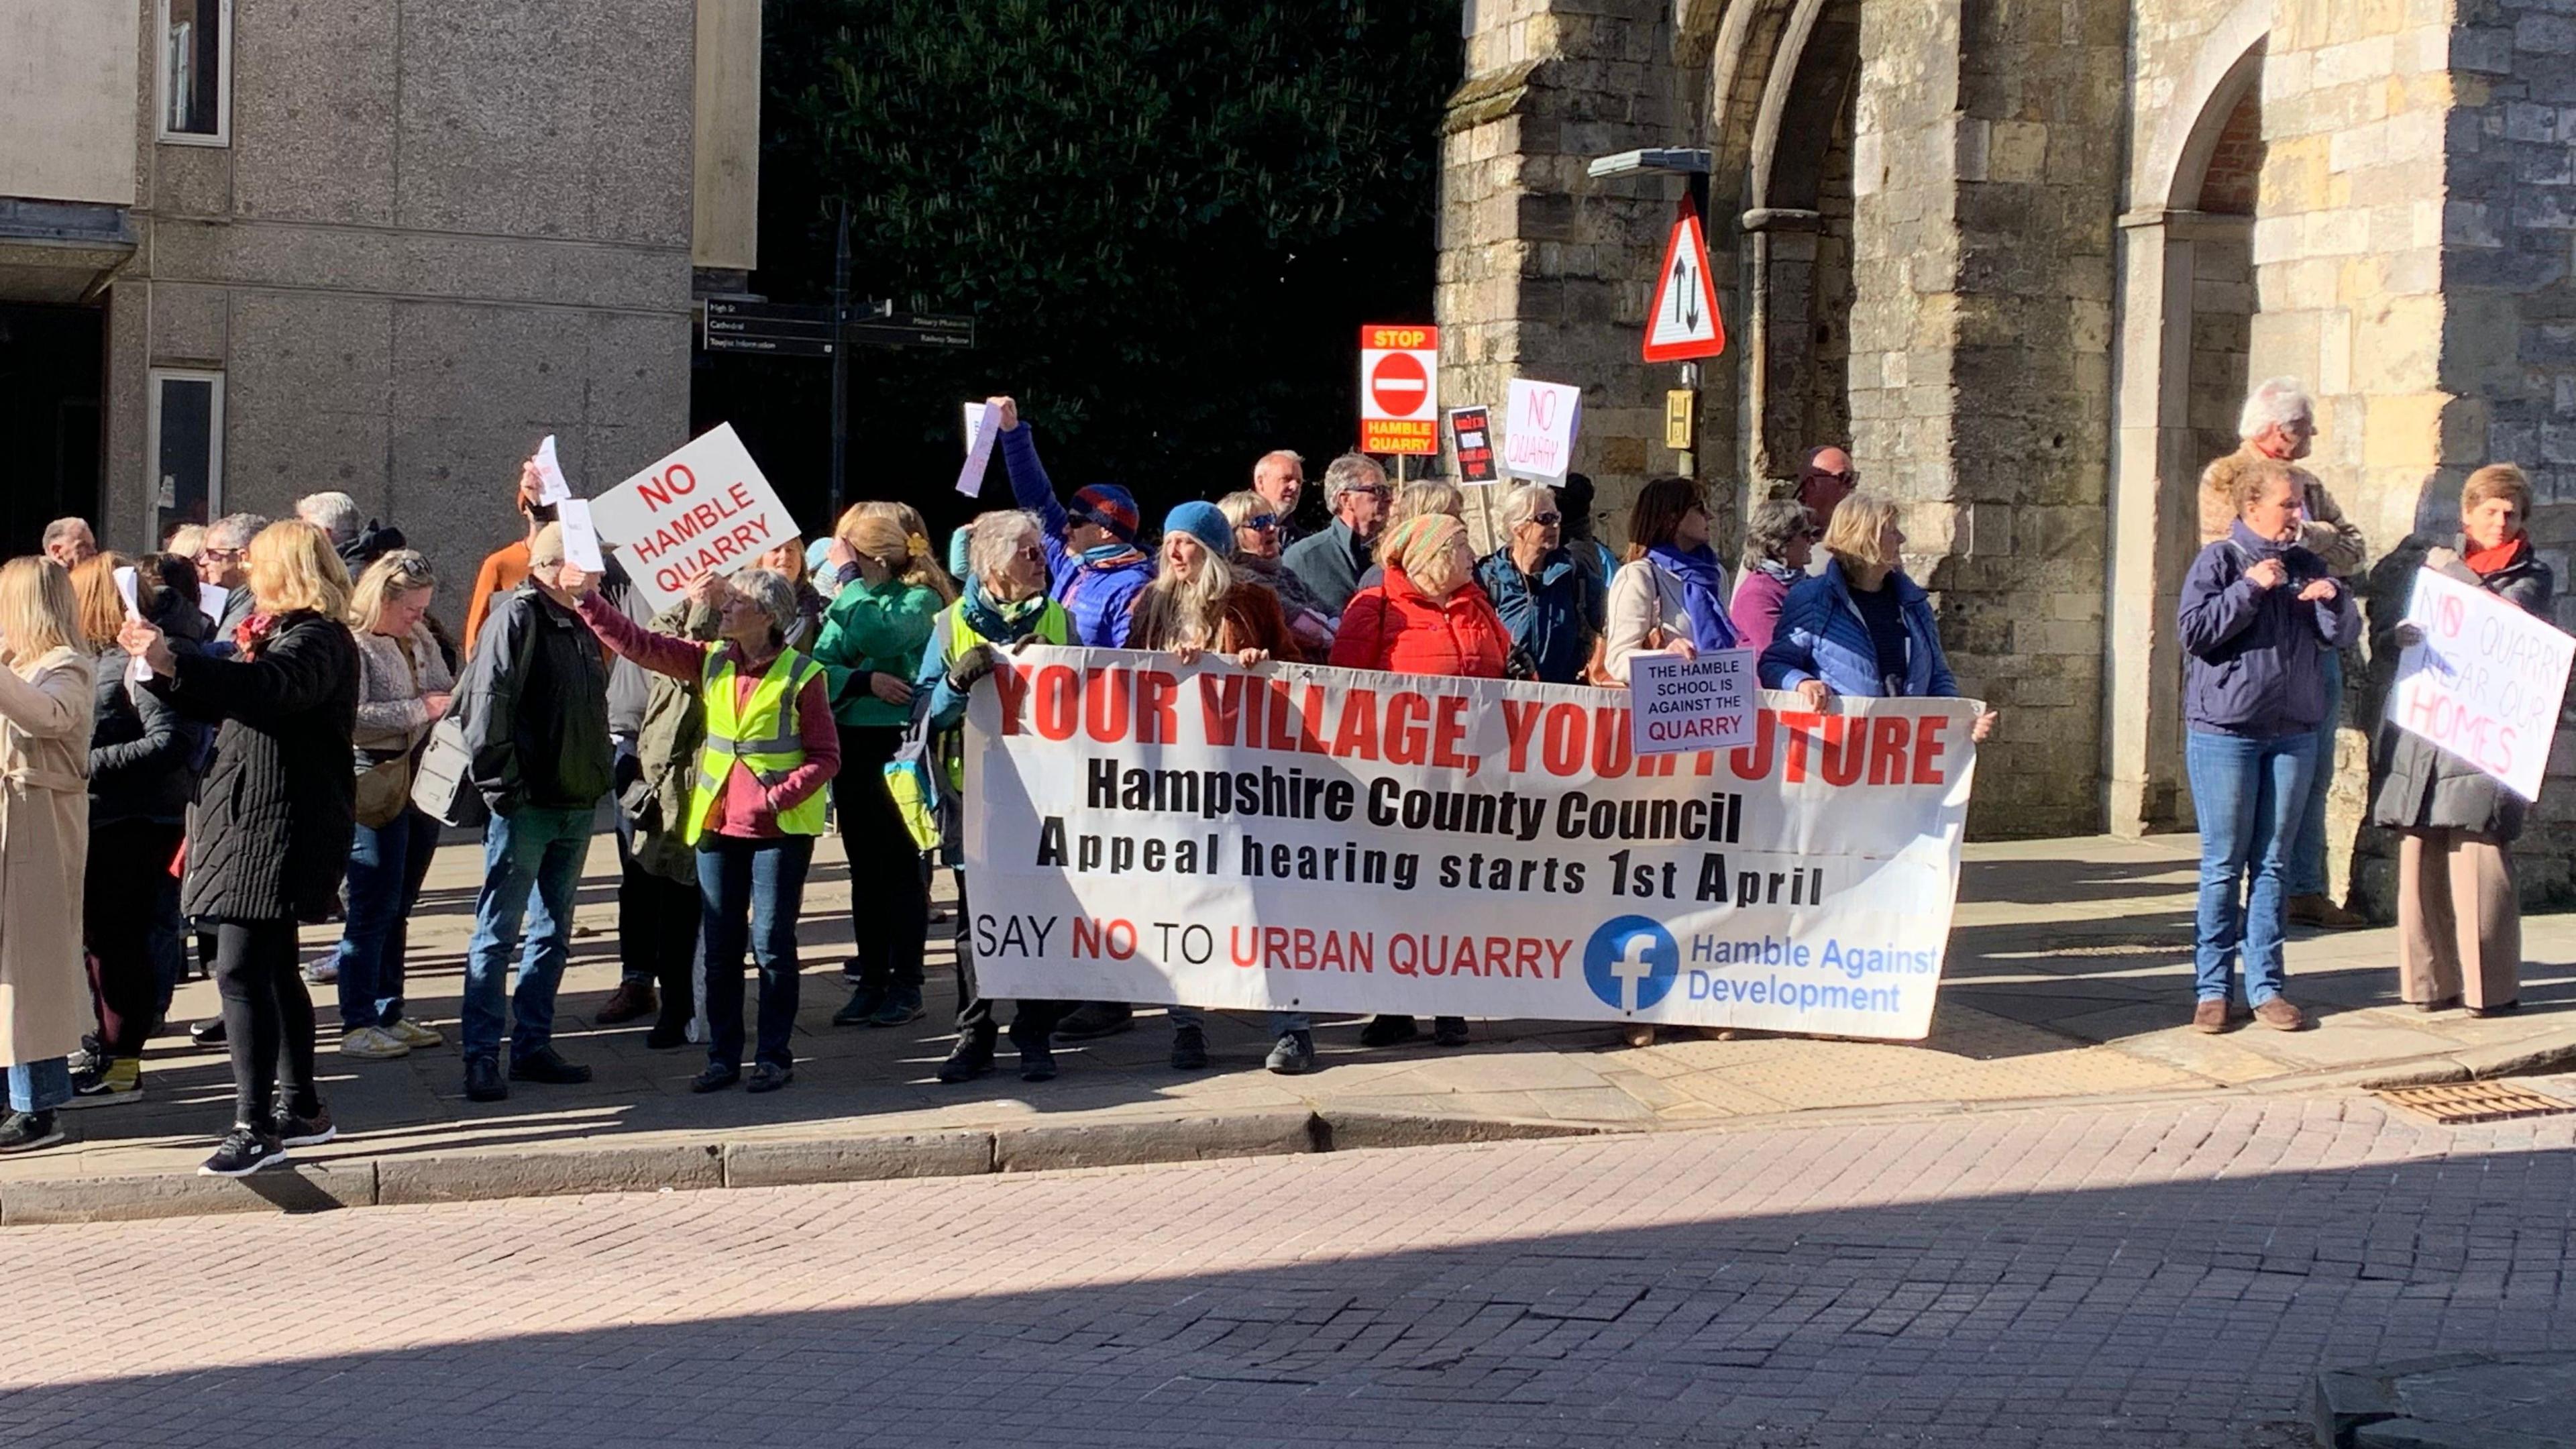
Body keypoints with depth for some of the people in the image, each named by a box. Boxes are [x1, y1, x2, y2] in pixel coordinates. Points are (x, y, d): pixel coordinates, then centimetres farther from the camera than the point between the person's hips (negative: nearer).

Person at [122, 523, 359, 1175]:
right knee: (272, 968, 17)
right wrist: (159, 665, 9)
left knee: (242, 969, -15)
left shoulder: (316, 639, -14)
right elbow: (222, 702, 24)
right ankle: (299, 1107, 26)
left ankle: (256, 1126, -15)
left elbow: (269, 686, -36)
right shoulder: (280, 633, 19)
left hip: (279, 825, -11)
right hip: (256, 821, 11)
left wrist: (172, 663, -47)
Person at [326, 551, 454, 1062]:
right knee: (373, 909, -5)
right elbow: (352, 715, -22)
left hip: (424, 784, 8)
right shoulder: (352, 645, -11)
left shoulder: (422, 642, 12)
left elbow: (447, 693, 24)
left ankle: (388, 1014, 21)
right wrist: (420, 709, -19)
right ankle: (358, 1025, 0)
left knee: (398, 909, 13)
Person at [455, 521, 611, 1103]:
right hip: (525, 807, -8)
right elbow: (486, 702, -17)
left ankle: (533, 1044, 21)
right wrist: (502, 786, -19)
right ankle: (482, 1056, 0)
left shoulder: (583, 623, 14)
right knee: (498, 933, -3)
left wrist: (605, 771, 13)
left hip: (577, 805, 8)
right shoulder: (517, 617, -11)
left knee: (553, 933, 13)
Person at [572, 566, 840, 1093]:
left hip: (781, 828, -5)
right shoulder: (711, 661, 5)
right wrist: (587, 598, -5)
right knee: (719, 946, 8)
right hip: (718, 823, 5)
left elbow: (826, 756, -7)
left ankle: (774, 1057, 10)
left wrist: (782, 795, -19)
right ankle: (723, 1057, 16)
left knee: (772, 944, -1)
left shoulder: (801, 674, -8)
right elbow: (636, 642, 4)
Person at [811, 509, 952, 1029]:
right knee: (864, 868, 10)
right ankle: (871, 982, 16)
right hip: (852, 747, 6)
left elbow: (877, 638, -25)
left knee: (902, 870, -1)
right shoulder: (847, 603, 11)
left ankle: (906, 986, 5)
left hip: (899, 746, -6)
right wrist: (866, 681, -16)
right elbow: (818, 665, 2)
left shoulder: (919, 598, -7)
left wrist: (849, 578, -14)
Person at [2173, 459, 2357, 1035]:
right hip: (2225, 733, -4)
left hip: (2293, 734, 5)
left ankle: (2265, 986, 12)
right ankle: (2213, 987, 7)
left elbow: (2344, 636, 10)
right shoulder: (2219, 560, -3)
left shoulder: (2307, 566, 11)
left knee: (2273, 864, 7)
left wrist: (2335, 599, -9)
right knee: (2223, 864, 0)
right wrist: (2250, 587, -18)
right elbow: (2195, 629, -13)